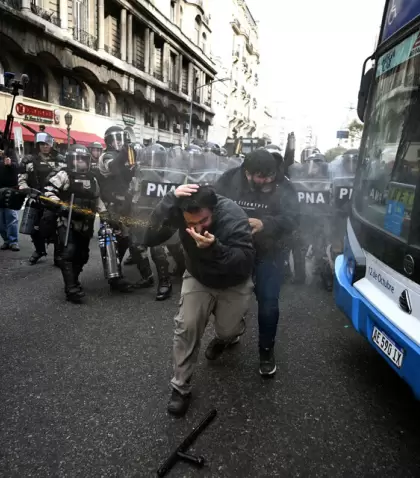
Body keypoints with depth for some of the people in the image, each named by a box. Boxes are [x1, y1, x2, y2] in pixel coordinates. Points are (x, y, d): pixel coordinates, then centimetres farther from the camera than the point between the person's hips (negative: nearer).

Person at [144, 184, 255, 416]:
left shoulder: (234, 217, -34)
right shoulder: (178, 209, -26)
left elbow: (246, 262, -35)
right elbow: (149, 239, -36)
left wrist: (215, 248, -52)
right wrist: (170, 199, -47)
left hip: (233, 283, -1)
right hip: (198, 277, 2)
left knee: (227, 329, 4)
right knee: (186, 326, -11)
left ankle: (225, 335, 45)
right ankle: (180, 387, 9)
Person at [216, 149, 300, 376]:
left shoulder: (283, 187, -12)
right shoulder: (230, 180, -10)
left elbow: (292, 219, -22)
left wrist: (265, 224, -39)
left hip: (269, 254, -1)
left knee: (268, 302, 1)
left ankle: (266, 350, 25)